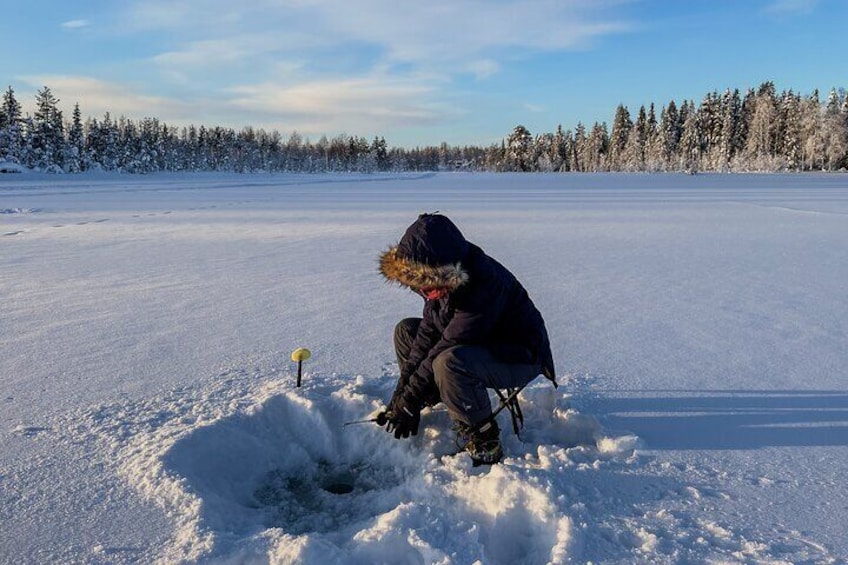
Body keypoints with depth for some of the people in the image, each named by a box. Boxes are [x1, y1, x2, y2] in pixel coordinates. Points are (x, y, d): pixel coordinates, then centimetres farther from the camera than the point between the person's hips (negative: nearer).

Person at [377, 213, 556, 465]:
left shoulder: (486, 283, -34)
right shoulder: (442, 281, -8)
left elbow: (449, 345, -32)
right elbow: (428, 333, -4)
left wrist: (409, 403, -26)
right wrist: (401, 393, -10)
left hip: (520, 358, -9)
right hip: (477, 346, 9)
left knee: (448, 362, -37)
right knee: (405, 330, 5)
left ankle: (483, 443, -18)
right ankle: (433, 405, 8)